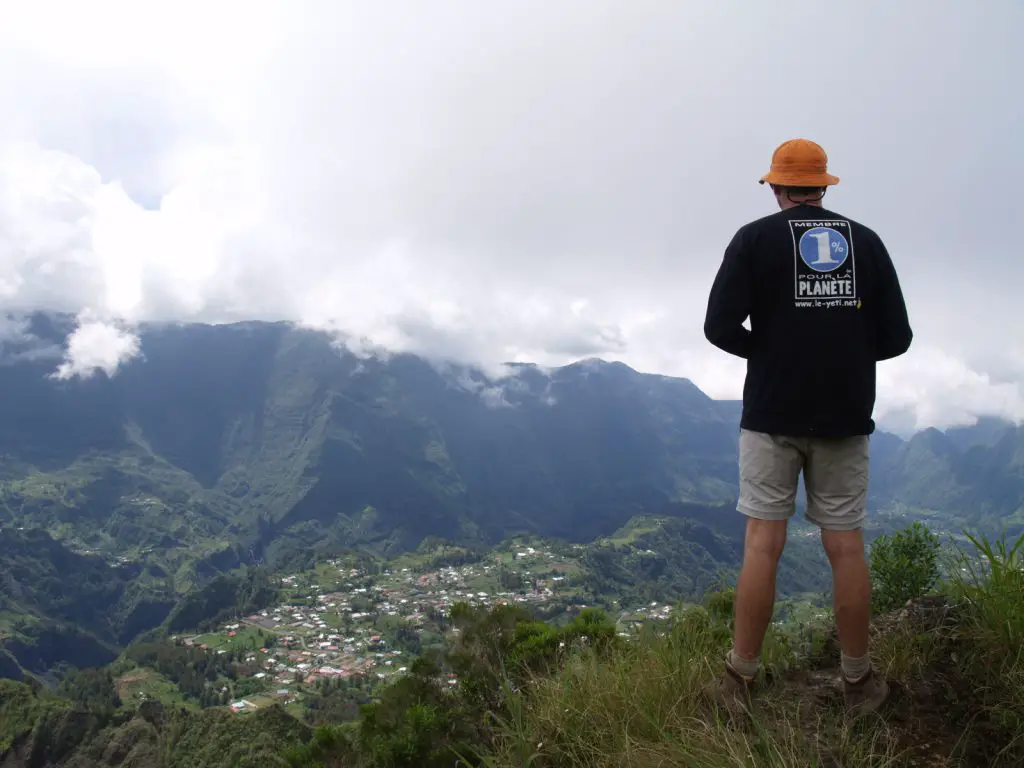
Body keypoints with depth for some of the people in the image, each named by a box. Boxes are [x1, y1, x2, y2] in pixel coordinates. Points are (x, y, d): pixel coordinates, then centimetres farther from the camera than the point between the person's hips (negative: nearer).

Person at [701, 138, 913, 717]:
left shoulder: (755, 238, -1)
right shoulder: (866, 241, 7)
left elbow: (721, 327, -10)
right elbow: (896, 337, 5)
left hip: (773, 414, -2)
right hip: (845, 415, 2)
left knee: (763, 545, 1)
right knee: (847, 548, 7)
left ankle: (740, 682, 7)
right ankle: (859, 684, 18)